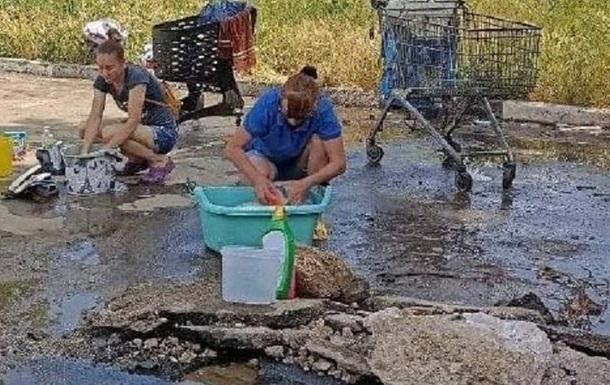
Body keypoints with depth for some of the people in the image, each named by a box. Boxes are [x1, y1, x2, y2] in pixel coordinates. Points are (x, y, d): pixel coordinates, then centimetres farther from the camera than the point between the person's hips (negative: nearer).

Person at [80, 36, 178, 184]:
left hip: (163, 133, -8)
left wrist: (106, 150, -37)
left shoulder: (136, 77, -25)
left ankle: (160, 160, -11)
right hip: (141, 128, 8)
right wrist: (85, 151, -25)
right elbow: (95, 117, -12)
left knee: (109, 133, -30)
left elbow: (133, 121, -33)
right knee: (86, 130, -4)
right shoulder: (103, 80, -5)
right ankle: (137, 160, 7)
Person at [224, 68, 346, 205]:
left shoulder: (322, 108, -30)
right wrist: (258, 179, -44)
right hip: (265, 157, -1)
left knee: (319, 141, -29)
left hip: (300, 164, 1)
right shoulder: (268, 103, -31)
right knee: (260, 172, -35)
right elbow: (232, 147, -28)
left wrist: (305, 184, -47)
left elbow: (338, 163, -31)